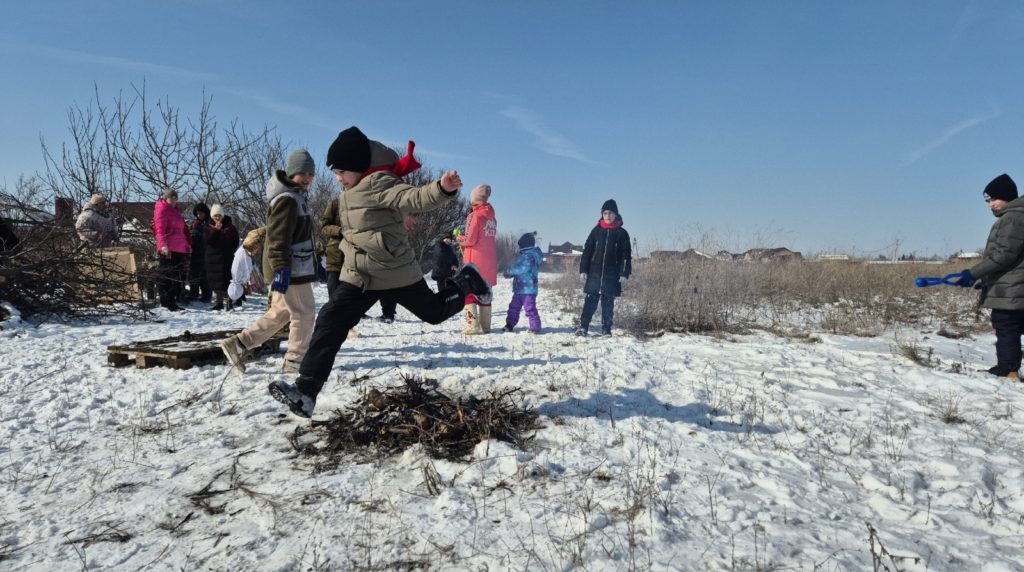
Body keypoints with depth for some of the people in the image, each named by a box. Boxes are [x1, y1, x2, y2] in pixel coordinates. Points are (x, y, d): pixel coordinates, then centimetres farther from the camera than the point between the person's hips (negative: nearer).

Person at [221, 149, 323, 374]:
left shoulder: (297, 197, 19)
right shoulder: (286, 199, -15)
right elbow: (278, 238, -23)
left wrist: (316, 263, 24)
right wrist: (281, 269, -29)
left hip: (297, 266, 10)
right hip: (290, 269, -10)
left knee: (280, 312, 16)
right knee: (304, 312, -2)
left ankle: (238, 344, 21)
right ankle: (294, 361, 9)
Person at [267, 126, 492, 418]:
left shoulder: (379, 183, -20)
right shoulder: (352, 190, 9)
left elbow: (416, 198, -38)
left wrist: (443, 188, -53)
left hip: (395, 272, -7)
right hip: (358, 275, 7)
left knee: (435, 311, 11)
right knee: (329, 323, -6)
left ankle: (464, 283, 40)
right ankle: (306, 392, -5)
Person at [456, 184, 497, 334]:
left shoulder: (475, 216, -12)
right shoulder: (492, 217, 10)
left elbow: (469, 240, -15)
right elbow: (488, 238, 12)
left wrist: (459, 238, 5)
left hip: (475, 261, -7)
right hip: (489, 262, 7)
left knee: (468, 293, -1)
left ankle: (473, 325, -8)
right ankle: (485, 325, 14)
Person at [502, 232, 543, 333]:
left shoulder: (529, 257, -17)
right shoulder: (523, 256, 17)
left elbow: (521, 269, -26)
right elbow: (518, 269, 26)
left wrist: (509, 272, -15)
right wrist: (510, 273, 10)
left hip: (528, 289, -11)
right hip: (520, 289, 11)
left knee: (530, 309, -6)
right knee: (514, 307, 14)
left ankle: (535, 327, 1)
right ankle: (510, 324, 22)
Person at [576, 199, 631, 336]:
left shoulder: (621, 233, 4)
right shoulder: (596, 230, 7)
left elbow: (626, 255, 2)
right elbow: (587, 250, 7)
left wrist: (624, 273, -6)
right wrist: (583, 269, 1)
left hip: (612, 275, -1)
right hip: (594, 273, 1)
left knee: (608, 302, 5)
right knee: (590, 301, -2)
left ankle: (606, 329, 11)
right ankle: (583, 326, -1)